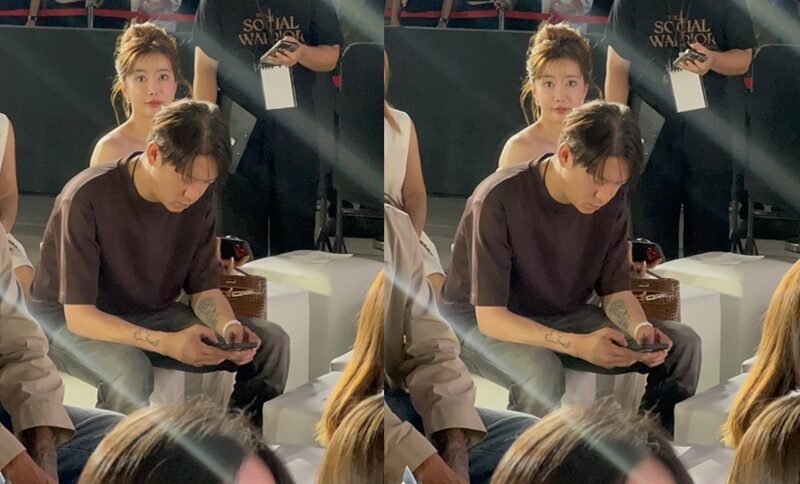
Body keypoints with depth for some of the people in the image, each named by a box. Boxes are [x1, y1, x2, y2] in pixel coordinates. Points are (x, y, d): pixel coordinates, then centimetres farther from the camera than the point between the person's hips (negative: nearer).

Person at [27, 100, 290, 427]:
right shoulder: (87, 198, -27)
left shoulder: (198, 201, -8)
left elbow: (203, 288, 2)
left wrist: (228, 326, -23)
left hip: (150, 314, 6)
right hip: (67, 322, -6)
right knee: (130, 371, -40)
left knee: (271, 342, -9)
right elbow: (78, 314, -29)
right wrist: (166, 343, -43)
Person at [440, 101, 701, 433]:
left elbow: (615, 291, 1)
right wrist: (578, 344, -42)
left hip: (562, 317, 6)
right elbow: (490, 317, -29)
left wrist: (640, 329, -24)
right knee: (540, 372, -40)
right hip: (479, 322, -6)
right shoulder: (499, 200, -27)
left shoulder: (611, 200, -8)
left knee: (683, 344, -9)